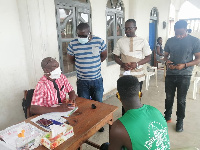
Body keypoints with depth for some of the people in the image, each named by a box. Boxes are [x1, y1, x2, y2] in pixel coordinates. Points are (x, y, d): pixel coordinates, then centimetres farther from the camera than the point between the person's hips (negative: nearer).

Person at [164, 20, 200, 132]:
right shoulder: (170, 41, 4)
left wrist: (184, 65, -20)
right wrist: (167, 61, -11)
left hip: (184, 75, -3)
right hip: (170, 74, 3)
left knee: (181, 100, 7)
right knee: (169, 97, 13)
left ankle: (180, 121, 26)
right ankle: (167, 116, 33)